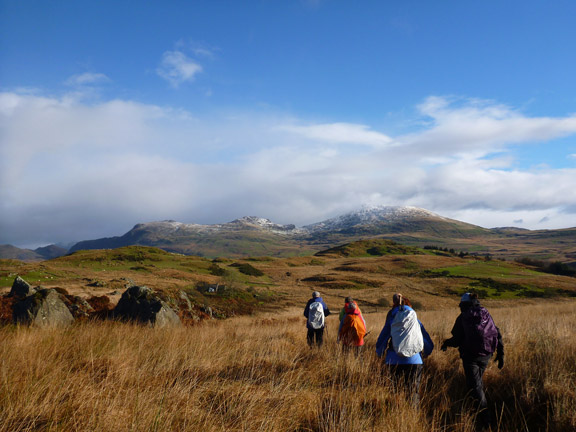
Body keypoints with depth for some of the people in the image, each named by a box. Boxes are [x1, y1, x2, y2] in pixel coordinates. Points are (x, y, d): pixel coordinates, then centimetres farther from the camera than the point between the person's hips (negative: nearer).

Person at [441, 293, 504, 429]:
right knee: (478, 380, 26)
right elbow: (498, 335, 5)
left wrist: (446, 343, 13)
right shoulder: (486, 315, 9)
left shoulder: (462, 318, -4)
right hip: (486, 355, 6)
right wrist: (500, 354, 9)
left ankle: (486, 419, -12)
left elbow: (457, 340, -6)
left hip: (470, 355, -5)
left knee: (474, 386, -3)